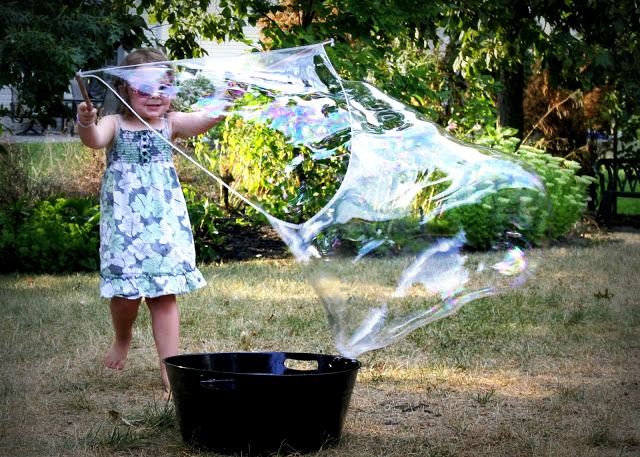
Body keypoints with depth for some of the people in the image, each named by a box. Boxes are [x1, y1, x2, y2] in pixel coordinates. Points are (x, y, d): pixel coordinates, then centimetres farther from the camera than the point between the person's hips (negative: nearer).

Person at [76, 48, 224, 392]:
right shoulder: (115, 125, -1)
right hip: (123, 221, -1)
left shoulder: (171, 124, 4)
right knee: (126, 291, 1)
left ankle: (170, 368, 5)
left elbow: (201, 121, -15)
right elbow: (95, 140, -22)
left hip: (164, 220, 1)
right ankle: (122, 338, 34)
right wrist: (86, 124, -45)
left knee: (163, 293, 0)